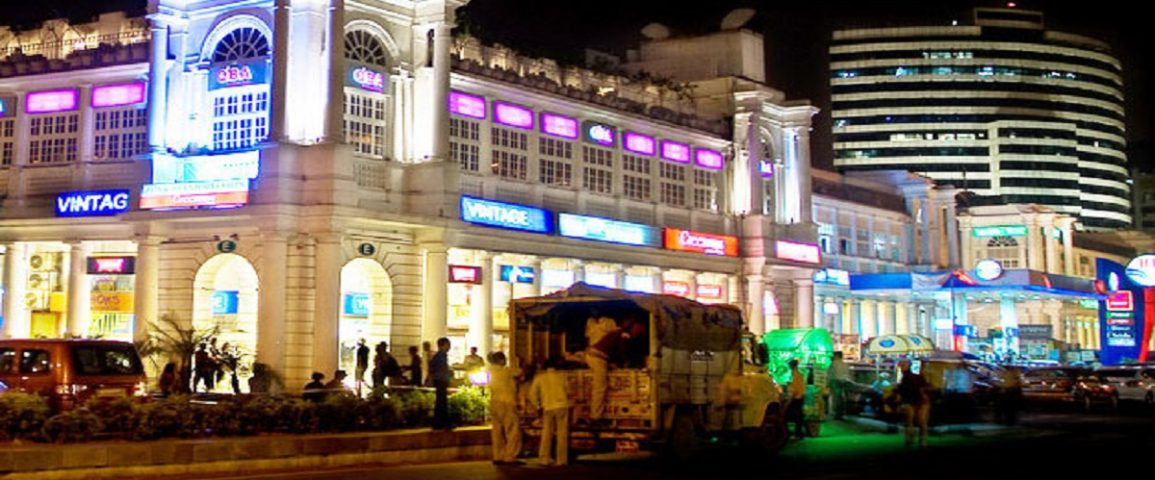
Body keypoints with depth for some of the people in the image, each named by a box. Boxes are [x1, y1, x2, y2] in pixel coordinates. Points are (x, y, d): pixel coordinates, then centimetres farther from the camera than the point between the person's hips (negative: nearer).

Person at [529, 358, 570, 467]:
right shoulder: (561, 376, 6)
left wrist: (537, 406, 14)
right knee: (562, 433, 3)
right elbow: (568, 391, 8)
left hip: (548, 408, 1)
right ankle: (561, 460, 0)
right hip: (562, 406, -1)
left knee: (546, 433, 10)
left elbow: (532, 394, 4)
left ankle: (544, 459, 6)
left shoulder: (539, 377, 7)